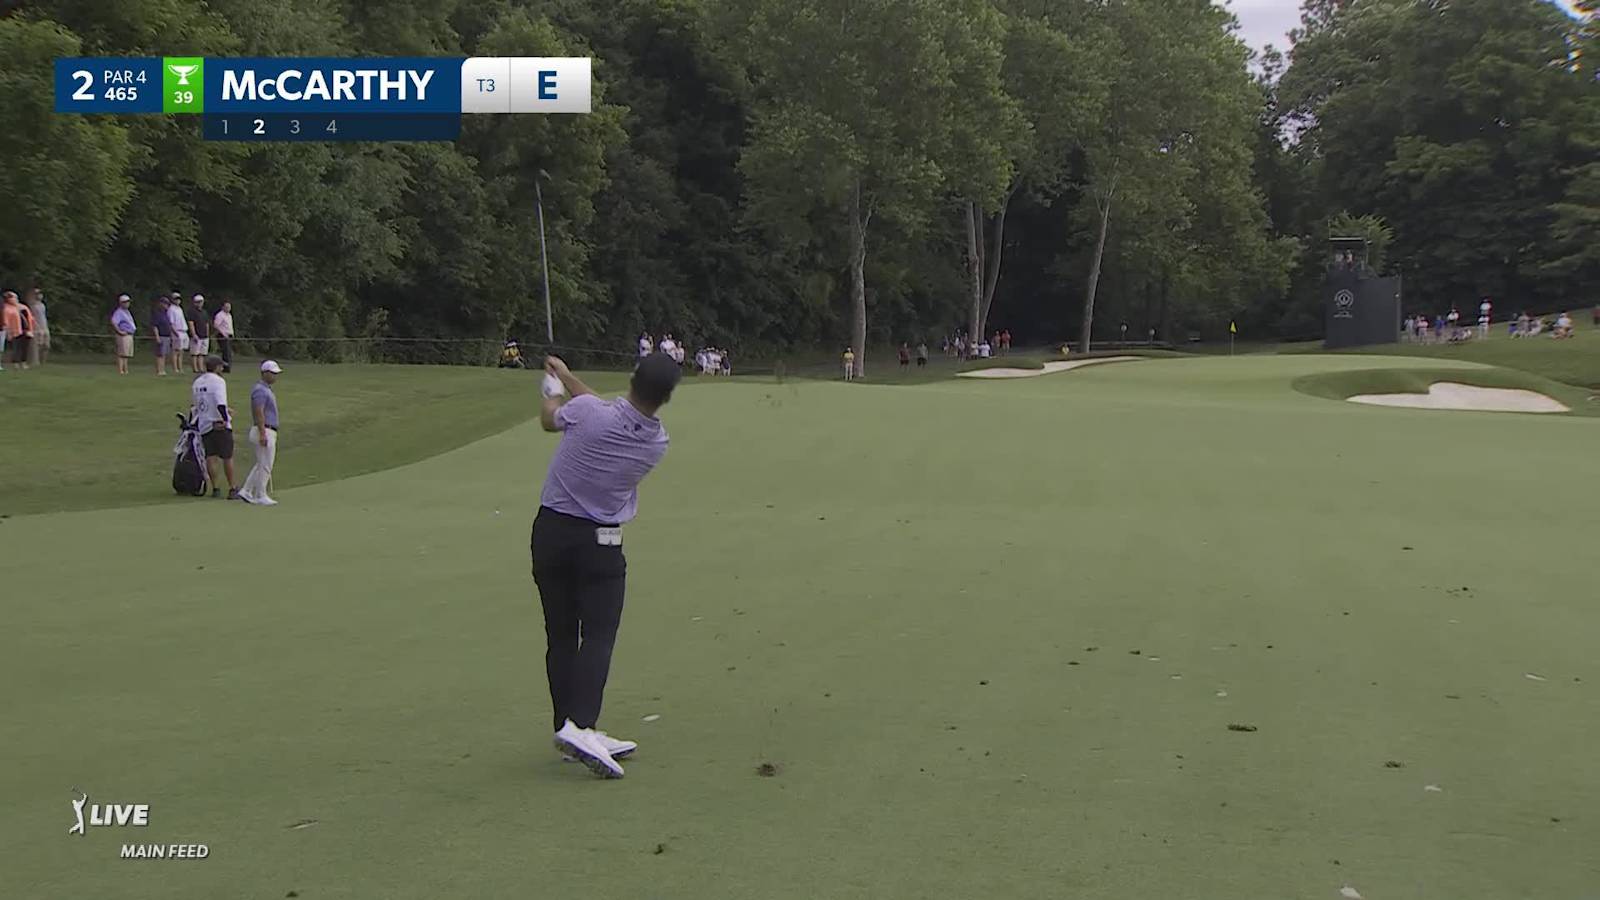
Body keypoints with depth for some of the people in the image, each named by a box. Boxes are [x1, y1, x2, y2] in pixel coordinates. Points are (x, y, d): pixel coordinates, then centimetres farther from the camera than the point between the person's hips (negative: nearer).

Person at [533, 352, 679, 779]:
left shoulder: (588, 412, -16)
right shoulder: (656, 443, -5)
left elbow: (549, 418, 7)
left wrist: (554, 388, 30)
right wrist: (569, 378, 23)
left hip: (550, 531, 1)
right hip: (600, 541, -1)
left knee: (560, 635, 8)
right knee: (598, 635, -2)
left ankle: (567, 725, 15)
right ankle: (580, 726, -20)